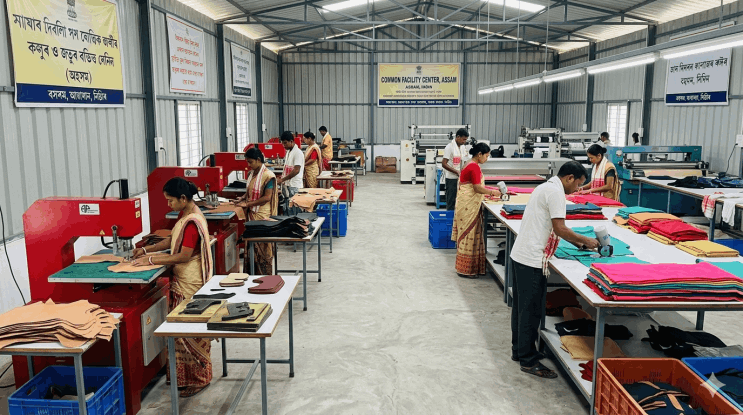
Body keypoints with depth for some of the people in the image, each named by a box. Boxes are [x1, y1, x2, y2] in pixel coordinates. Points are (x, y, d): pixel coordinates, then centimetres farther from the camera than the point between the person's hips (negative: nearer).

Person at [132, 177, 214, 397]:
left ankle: (199, 379, 14)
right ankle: (183, 374, 27)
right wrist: (147, 249, 10)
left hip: (191, 283, -9)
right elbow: (172, 240, 19)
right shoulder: (184, 214, 9)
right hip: (182, 280, 10)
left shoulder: (192, 222, -22)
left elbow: (184, 255, -22)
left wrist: (151, 260, -16)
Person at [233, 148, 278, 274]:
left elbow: (267, 197, -18)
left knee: (263, 246, -1)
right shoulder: (251, 174, 11)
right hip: (252, 214, 7)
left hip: (263, 216, -7)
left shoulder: (268, 175, -13)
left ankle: (265, 277, 9)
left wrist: (248, 204, -17)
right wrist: (243, 198, 3)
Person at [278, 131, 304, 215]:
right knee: (286, 210, 12)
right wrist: (281, 177, 7)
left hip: (294, 187, -9)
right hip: (286, 186, 9)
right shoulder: (288, 152, 15)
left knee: (292, 212, -5)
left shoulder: (298, 153, -13)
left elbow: (296, 170, -21)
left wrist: (282, 180, -18)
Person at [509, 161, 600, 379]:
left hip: (521, 255, 10)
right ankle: (528, 360, 7)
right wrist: (585, 241, -4)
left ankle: (518, 350, 29)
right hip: (532, 259, -10)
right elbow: (560, 228, -18)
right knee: (531, 310, -2)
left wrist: (577, 241, 16)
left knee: (521, 306, 18)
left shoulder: (545, 187, 18)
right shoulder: (555, 192, -13)